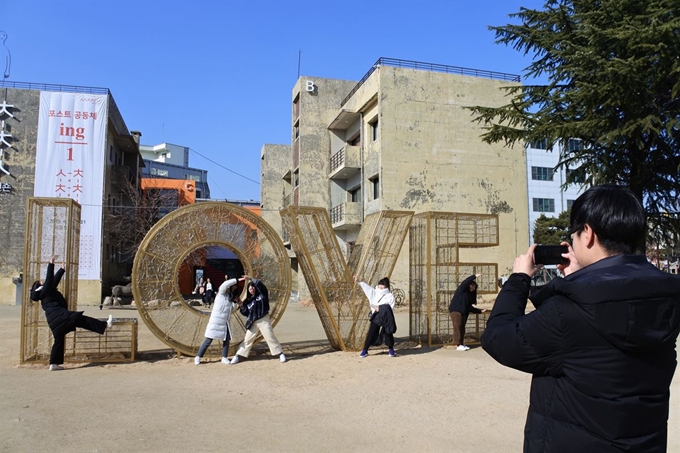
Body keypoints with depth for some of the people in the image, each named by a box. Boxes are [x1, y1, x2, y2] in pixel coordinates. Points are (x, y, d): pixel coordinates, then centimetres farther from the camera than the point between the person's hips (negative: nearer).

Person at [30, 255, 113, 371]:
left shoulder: (46, 293, 22)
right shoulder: (45, 291, -4)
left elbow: (55, 280, 30)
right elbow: (49, 280, -19)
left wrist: (62, 269, 36)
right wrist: (51, 264, -22)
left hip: (55, 320, 10)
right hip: (59, 316, -10)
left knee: (59, 340, 12)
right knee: (81, 320, -14)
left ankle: (54, 364, 14)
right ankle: (105, 325, -20)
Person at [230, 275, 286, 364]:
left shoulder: (261, 295, 0)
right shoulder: (247, 301, 8)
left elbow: (260, 284, -16)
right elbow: (246, 313, 4)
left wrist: (250, 278, -21)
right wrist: (241, 306, -8)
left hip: (264, 320, -3)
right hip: (253, 323, 3)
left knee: (270, 337, -1)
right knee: (247, 339, 5)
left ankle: (281, 354, 8)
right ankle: (237, 356, 11)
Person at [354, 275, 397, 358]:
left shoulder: (390, 296, -7)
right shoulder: (375, 293, 6)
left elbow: (390, 309, -13)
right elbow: (367, 287, 1)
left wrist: (379, 308, -18)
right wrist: (359, 281, -6)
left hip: (386, 318, -3)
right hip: (375, 317, 3)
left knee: (388, 334, 2)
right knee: (371, 334, 1)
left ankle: (391, 350, 20)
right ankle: (365, 350, 8)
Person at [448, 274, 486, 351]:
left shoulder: (470, 295, 19)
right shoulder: (461, 289, 0)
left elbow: (469, 307, 19)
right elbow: (466, 282, -20)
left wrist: (480, 311, 17)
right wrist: (474, 277, -17)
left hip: (464, 313, 8)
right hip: (455, 310, -8)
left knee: (462, 329, 5)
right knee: (457, 327, -12)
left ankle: (461, 344, 10)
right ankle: (458, 345, -15)